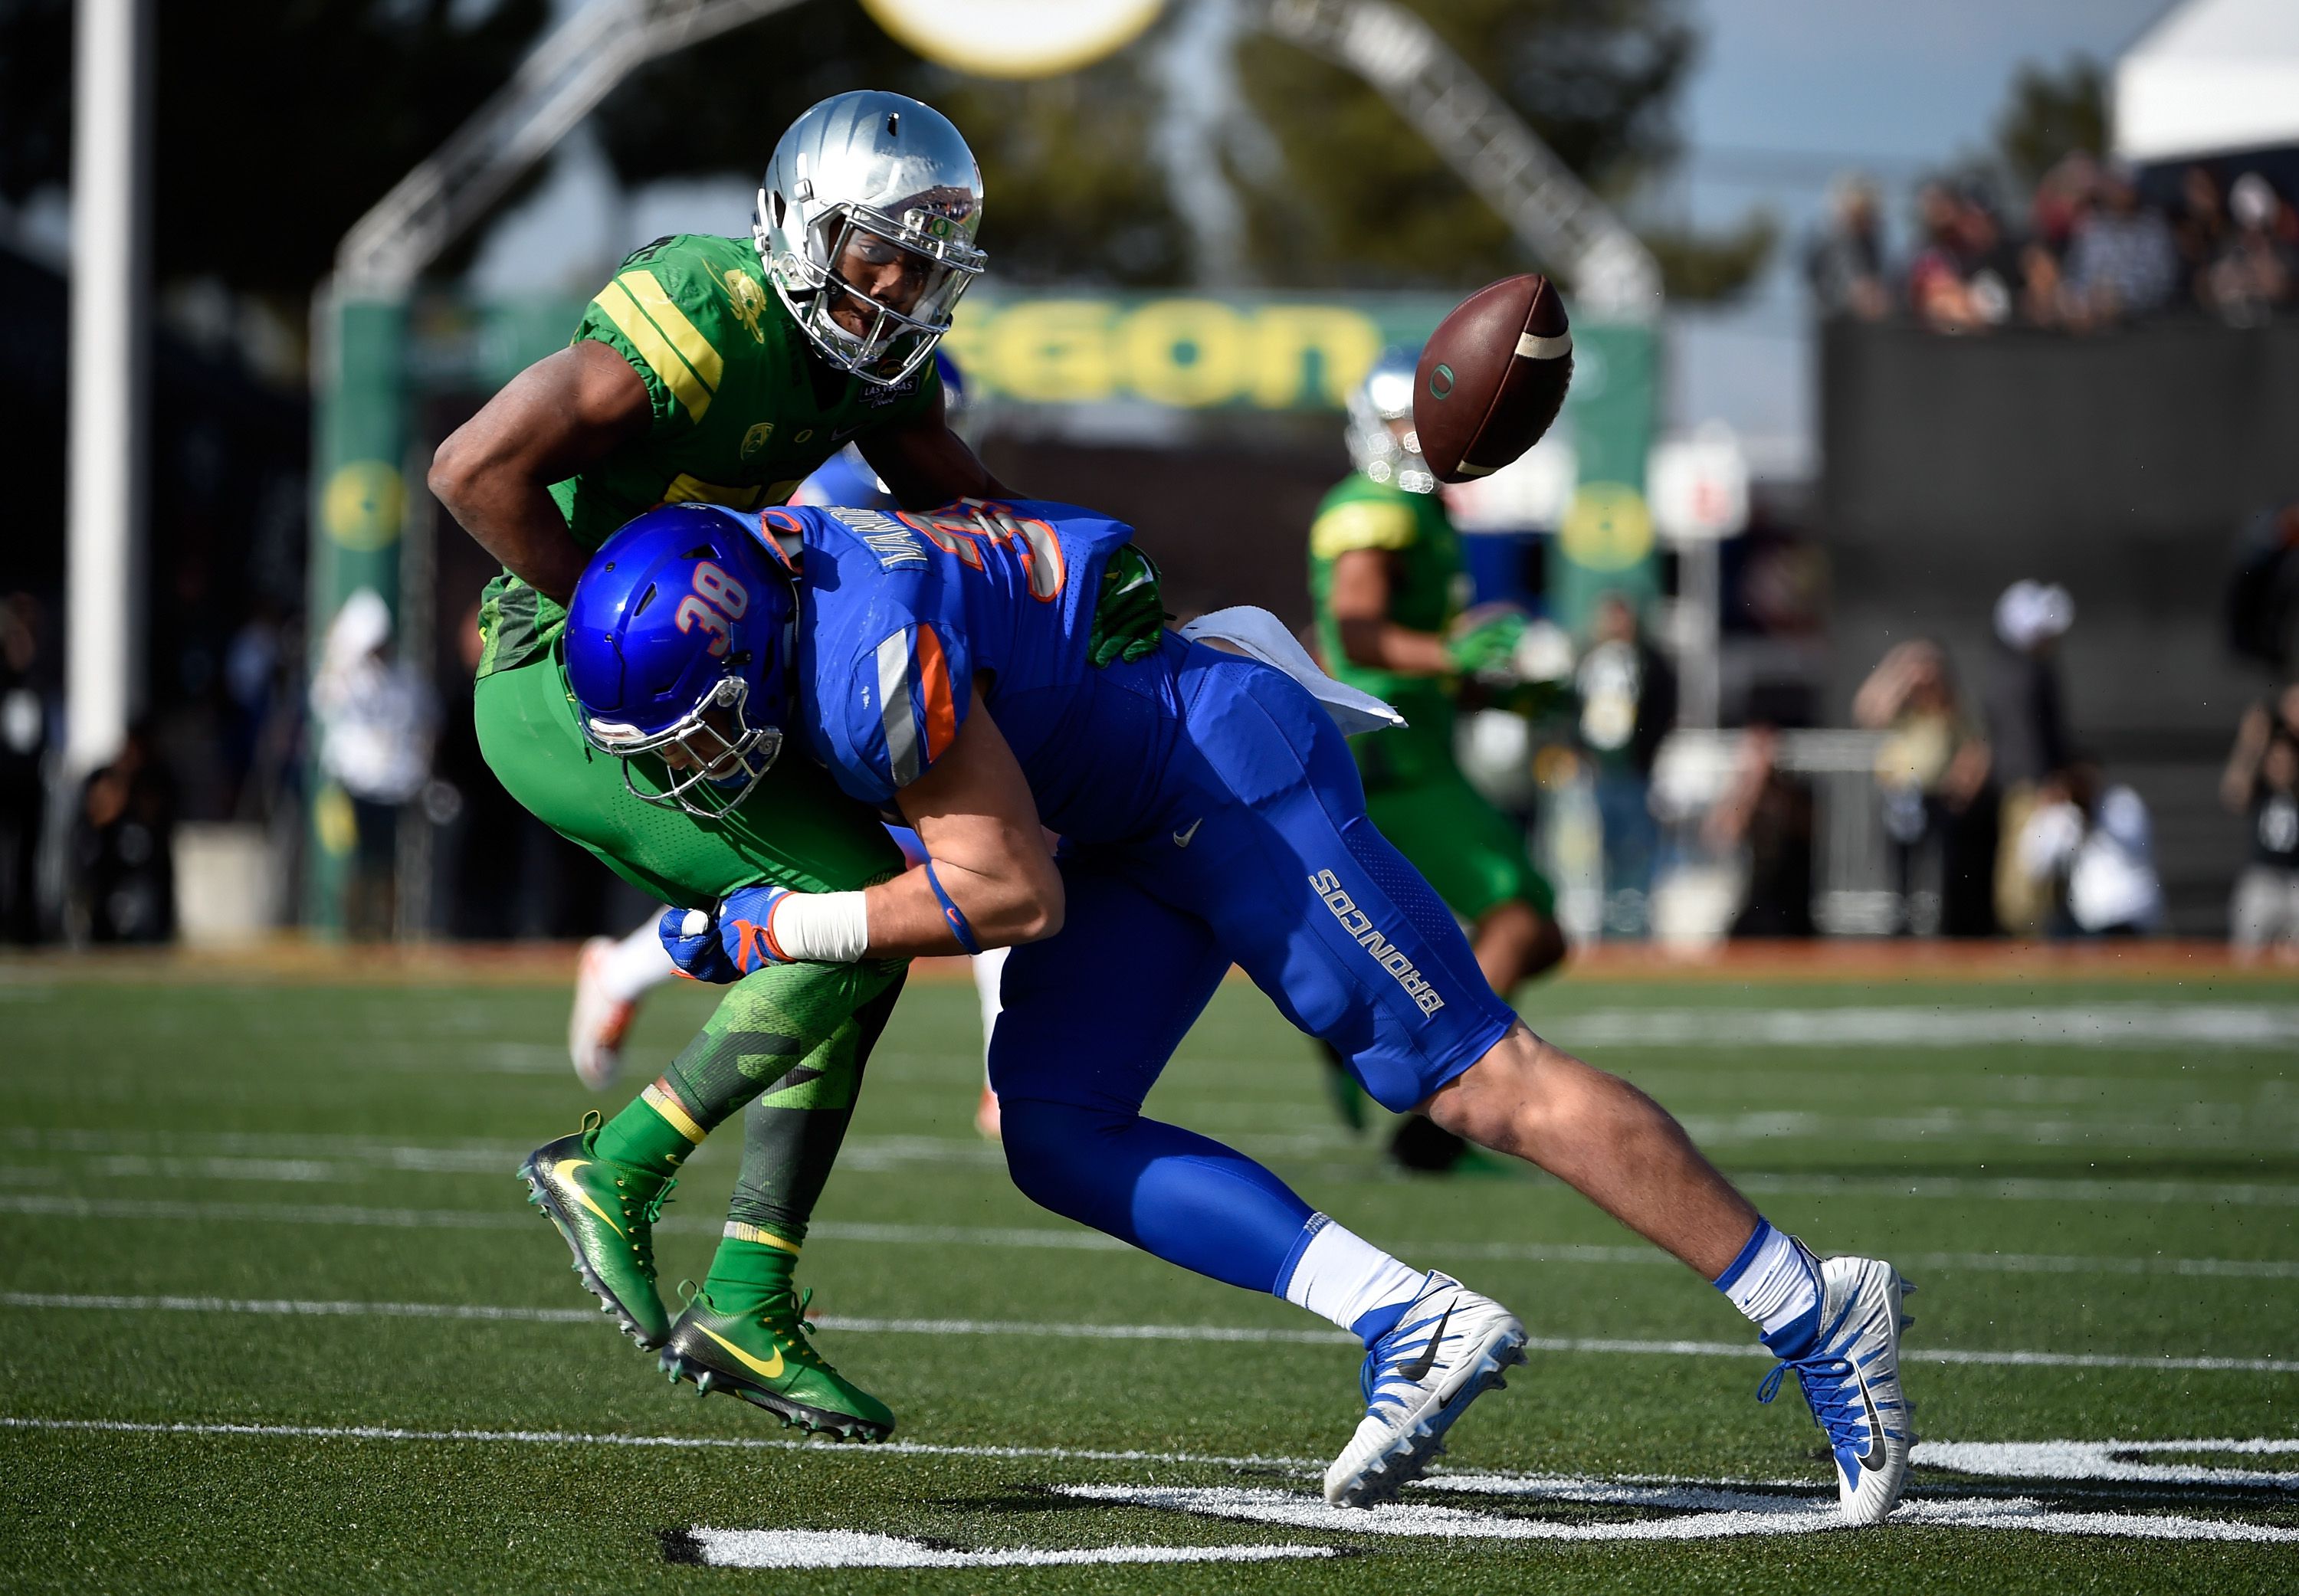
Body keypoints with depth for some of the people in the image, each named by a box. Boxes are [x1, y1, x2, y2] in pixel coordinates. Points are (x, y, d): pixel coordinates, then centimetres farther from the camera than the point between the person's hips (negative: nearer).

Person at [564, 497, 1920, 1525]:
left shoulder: (873, 659, -31)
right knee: (1056, 1138, -3)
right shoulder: (741, 570, -5)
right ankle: (1412, 1326, -9)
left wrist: (765, 933, -22)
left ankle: (1815, 1315, -1)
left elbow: (1016, 895, -26)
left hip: (1230, 768, -10)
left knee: (1475, 1078, -9)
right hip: (1130, 825, 10)